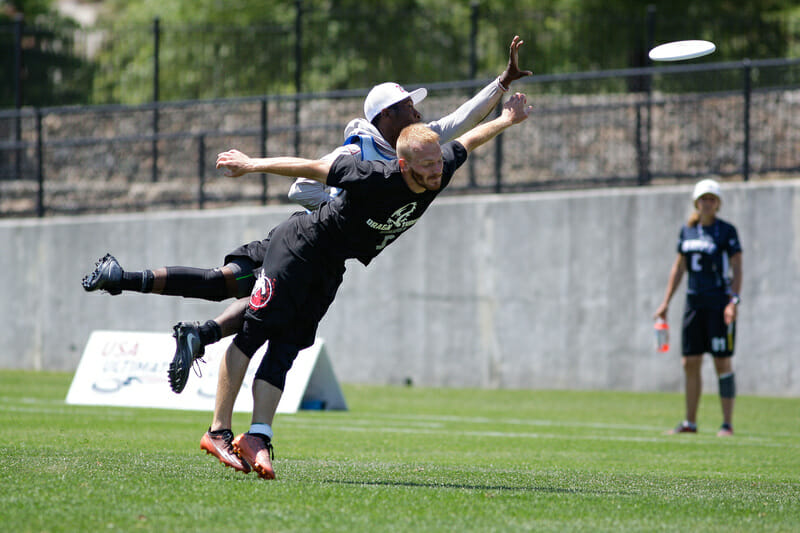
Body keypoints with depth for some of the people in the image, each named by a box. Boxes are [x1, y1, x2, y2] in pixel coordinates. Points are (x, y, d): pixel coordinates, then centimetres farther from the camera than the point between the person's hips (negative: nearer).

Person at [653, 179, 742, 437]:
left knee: (722, 363, -6)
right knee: (690, 363, 6)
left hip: (719, 303, -6)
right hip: (694, 302, 6)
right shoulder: (687, 231, 11)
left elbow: (737, 268, -9)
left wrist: (734, 300, -20)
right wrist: (666, 302, 14)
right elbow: (679, 267, 17)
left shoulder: (727, 231, -5)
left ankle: (727, 423, -3)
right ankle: (690, 422, 14)